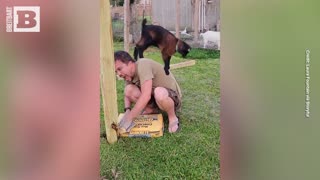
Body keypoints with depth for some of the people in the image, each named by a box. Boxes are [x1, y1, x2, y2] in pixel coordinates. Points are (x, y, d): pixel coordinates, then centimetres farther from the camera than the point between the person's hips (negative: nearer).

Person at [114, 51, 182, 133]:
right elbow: (127, 94, 9)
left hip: (173, 97, -7)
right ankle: (151, 110, 8)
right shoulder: (129, 74, -4)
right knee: (128, 89, -13)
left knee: (159, 93, -41)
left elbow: (146, 96, -37)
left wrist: (129, 118, -33)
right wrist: (127, 110, -12)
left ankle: (173, 118, -12)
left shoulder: (142, 64, -27)